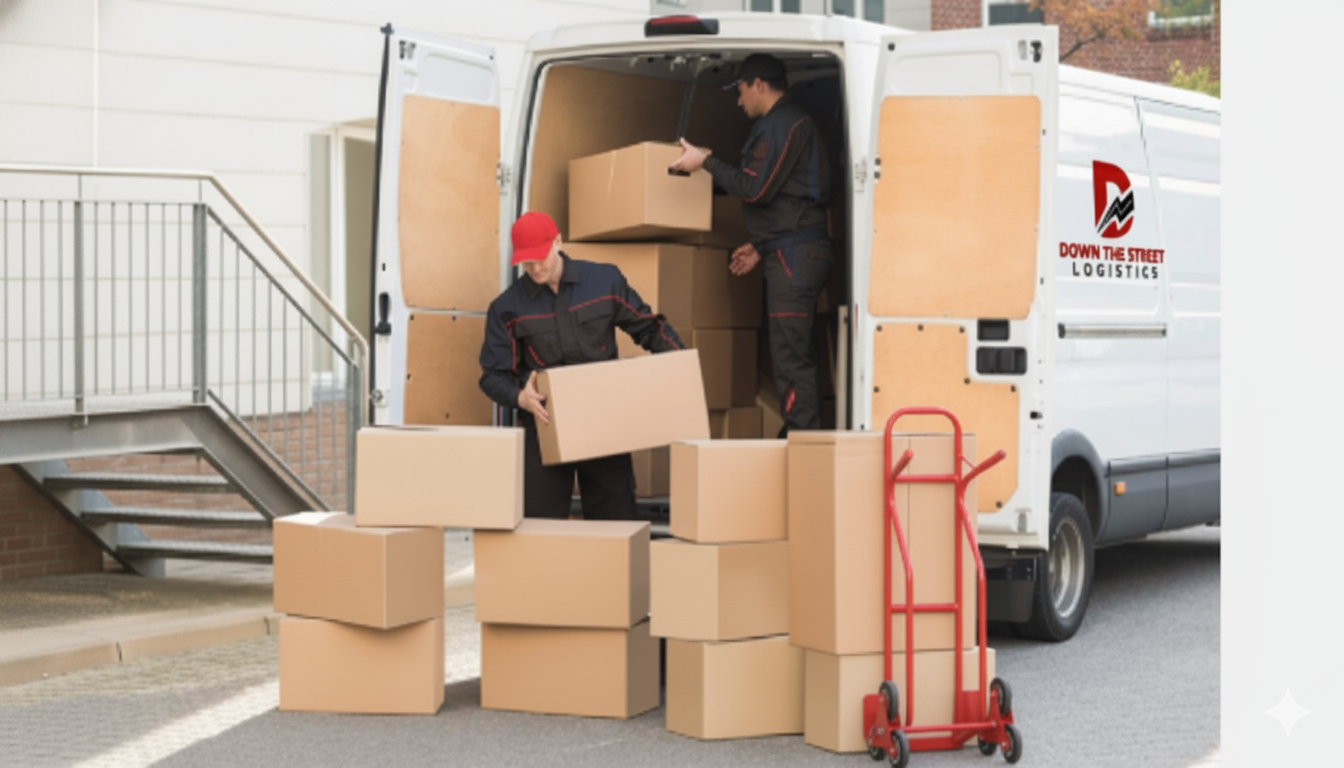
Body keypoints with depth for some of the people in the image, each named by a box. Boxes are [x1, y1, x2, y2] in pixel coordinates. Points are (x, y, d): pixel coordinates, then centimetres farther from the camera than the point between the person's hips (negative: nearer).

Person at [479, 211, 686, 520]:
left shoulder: (605, 281, 2)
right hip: (546, 426, -1)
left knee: (616, 517, 4)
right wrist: (520, 397, -22)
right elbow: (493, 375, -1)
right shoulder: (508, 308, 0)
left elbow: (648, 327, 12)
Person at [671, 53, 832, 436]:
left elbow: (755, 189, -18)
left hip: (793, 256, -11)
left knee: (789, 356, -13)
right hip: (792, 255, 11)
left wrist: (706, 162, -8)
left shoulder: (781, 125, -11)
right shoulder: (793, 122, 23)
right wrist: (761, 246, 24)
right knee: (790, 351, 11)